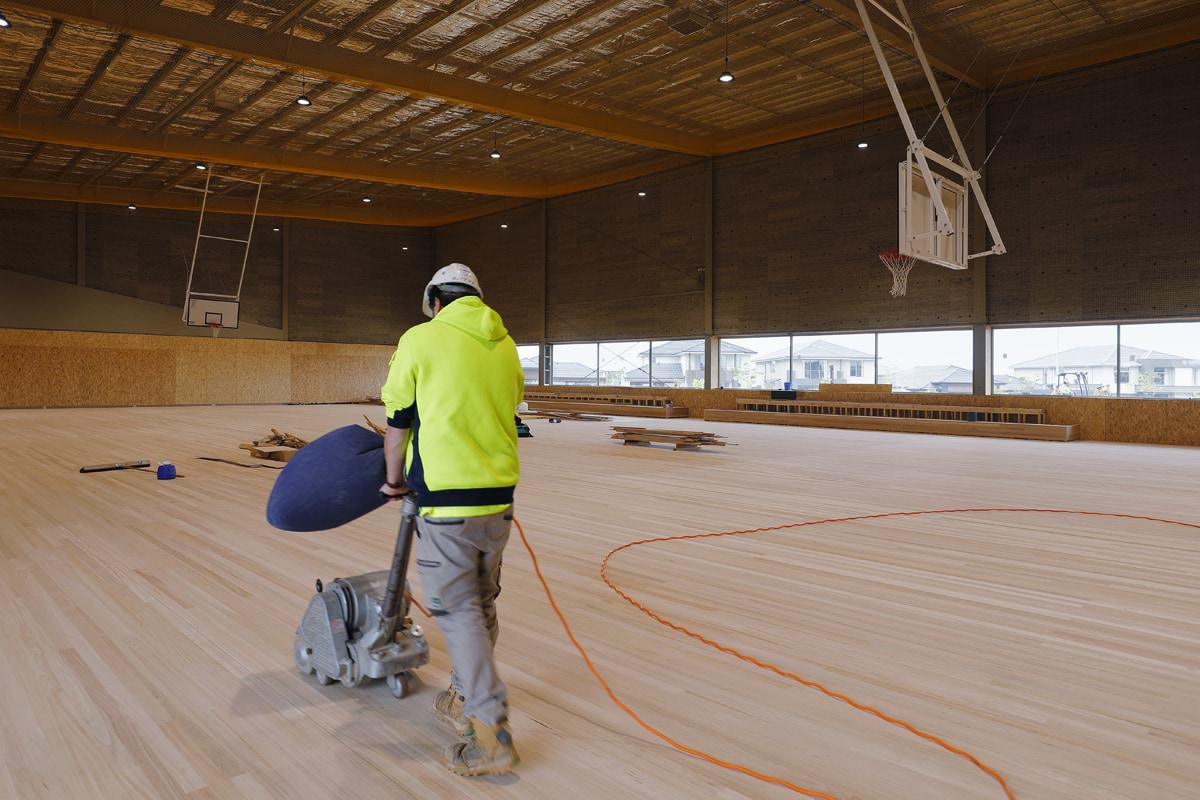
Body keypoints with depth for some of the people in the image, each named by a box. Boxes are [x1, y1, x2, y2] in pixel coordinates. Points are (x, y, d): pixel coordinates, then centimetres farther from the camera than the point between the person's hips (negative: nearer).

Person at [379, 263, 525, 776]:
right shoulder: (505, 345, 9)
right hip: (499, 499, 6)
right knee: (481, 604, 19)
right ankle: (465, 701, 36)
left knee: (458, 610, 2)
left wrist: (394, 479, 18)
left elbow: (397, 424, 1)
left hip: (448, 502, -6)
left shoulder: (420, 338, -5)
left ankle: (493, 738, 4)